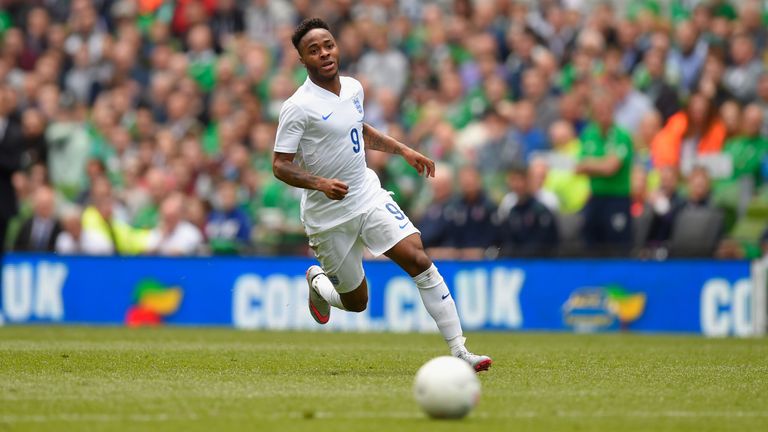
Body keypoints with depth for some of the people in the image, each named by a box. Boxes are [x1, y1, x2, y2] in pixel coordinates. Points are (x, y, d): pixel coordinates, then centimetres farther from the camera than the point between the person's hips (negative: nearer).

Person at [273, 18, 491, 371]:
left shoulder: (353, 88, 4)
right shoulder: (298, 107, -16)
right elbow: (280, 165, -16)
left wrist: (404, 151, 17)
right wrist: (320, 183, -32)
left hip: (369, 195, 5)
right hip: (328, 216, -5)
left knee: (419, 261, -14)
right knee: (356, 303, 5)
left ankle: (458, 351, -13)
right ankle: (317, 281, 42)